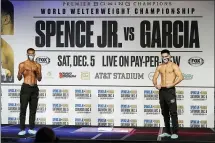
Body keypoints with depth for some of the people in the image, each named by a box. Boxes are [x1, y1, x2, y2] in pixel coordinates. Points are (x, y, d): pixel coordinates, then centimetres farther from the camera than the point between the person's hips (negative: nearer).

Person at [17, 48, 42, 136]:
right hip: (26, 88, -3)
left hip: (34, 88, 3)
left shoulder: (38, 65, 10)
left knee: (33, 109, 4)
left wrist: (37, 73, -8)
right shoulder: (22, 64, 1)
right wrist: (20, 73, -20)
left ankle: (31, 128, 11)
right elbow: (19, 78, 0)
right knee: (23, 109, -4)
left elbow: (39, 79, 10)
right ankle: (22, 129, -2)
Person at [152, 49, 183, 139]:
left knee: (173, 112, -6)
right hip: (161, 91, 6)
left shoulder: (173, 66, -4)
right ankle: (167, 132, 18)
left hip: (170, 90, -6)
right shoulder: (159, 67, 12)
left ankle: (175, 132, -3)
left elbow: (180, 77, -14)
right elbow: (155, 77, 13)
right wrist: (155, 85, -6)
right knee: (165, 113, 10)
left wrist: (172, 84, -22)